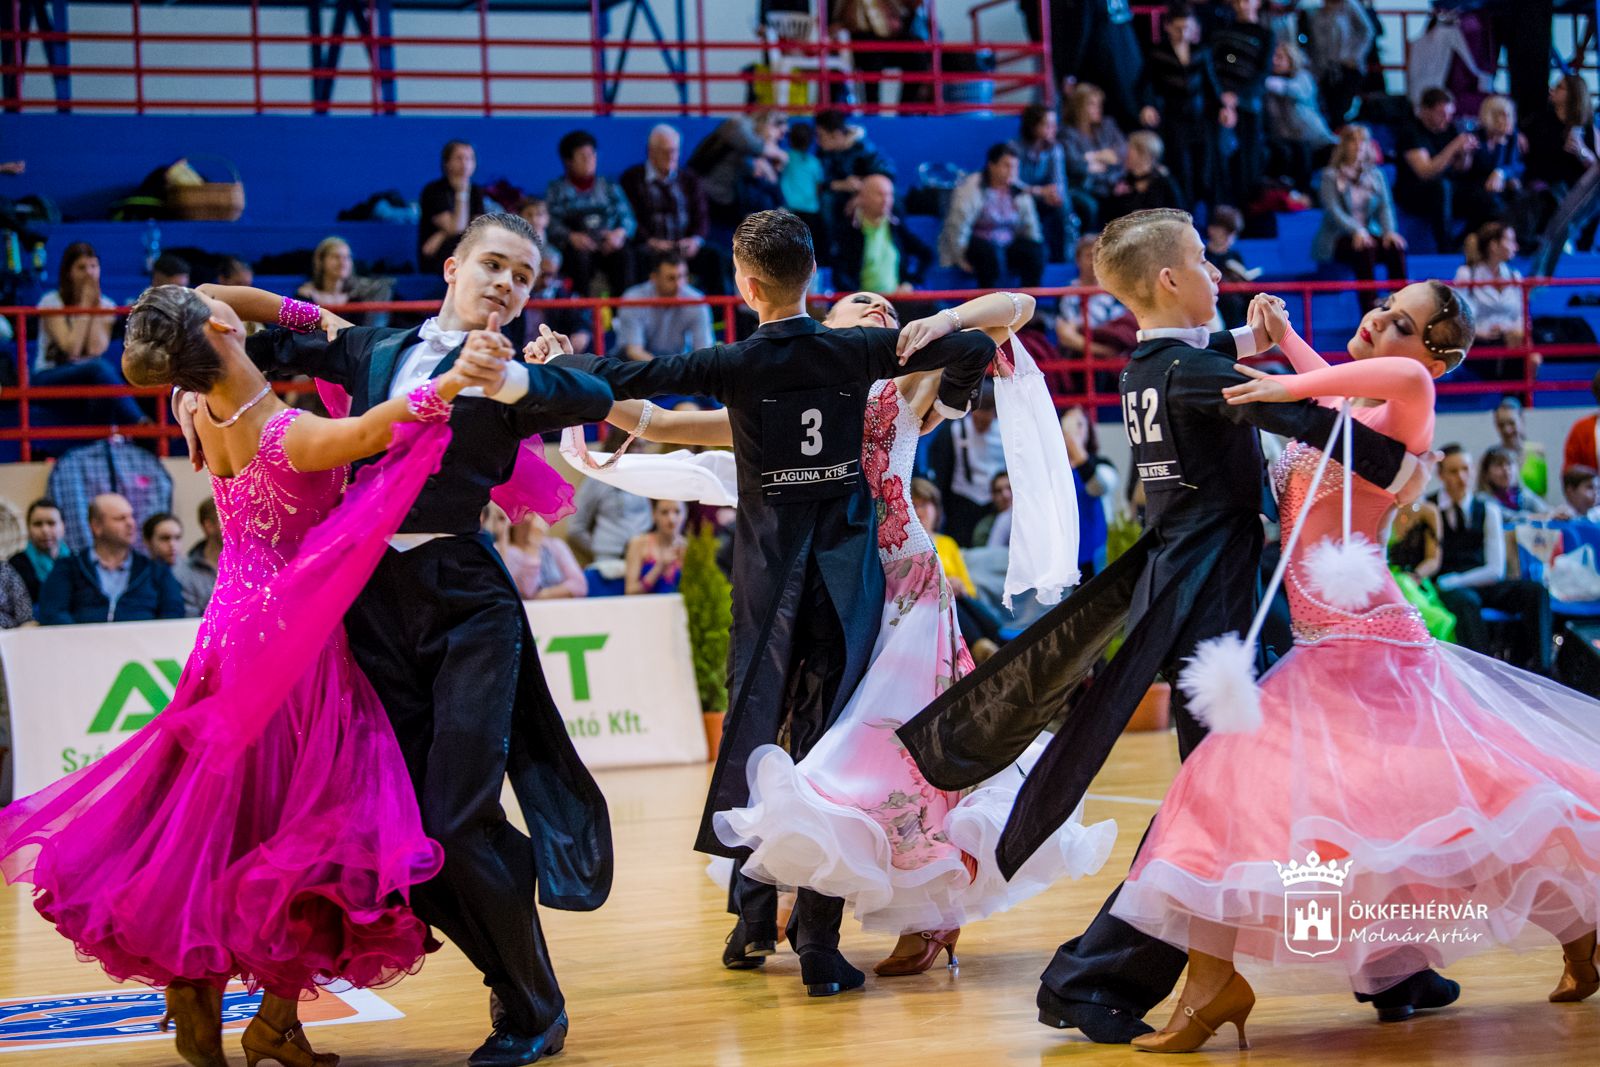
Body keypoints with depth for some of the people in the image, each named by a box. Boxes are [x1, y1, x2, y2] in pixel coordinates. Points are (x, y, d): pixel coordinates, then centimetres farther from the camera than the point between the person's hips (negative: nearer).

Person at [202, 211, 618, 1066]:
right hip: (373, 603, 5)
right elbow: (263, 346, 29)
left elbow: (596, 396, -15)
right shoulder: (371, 351, 17)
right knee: (405, 826, 2)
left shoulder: (511, 376, 5)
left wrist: (508, 377, -27)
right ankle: (517, 990, 20)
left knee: (461, 817, -12)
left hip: (465, 606, -4)